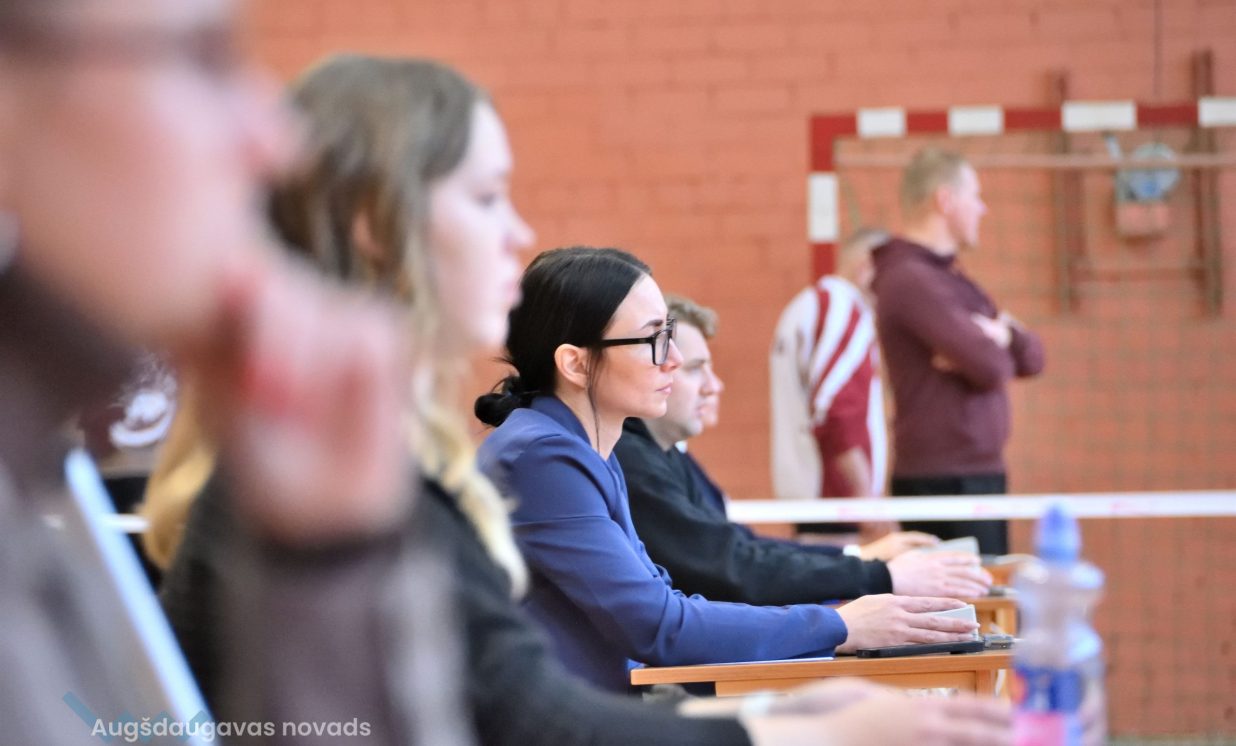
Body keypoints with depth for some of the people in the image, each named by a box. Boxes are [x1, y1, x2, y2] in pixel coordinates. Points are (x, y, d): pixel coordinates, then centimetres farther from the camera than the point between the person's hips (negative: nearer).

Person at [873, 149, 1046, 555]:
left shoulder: (948, 277, 17)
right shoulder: (911, 280, -14)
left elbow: (1031, 356, 14)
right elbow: (990, 368, -21)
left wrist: (1001, 333, -8)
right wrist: (998, 344, 2)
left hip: (979, 475, 10)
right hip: (945, 481, -10)